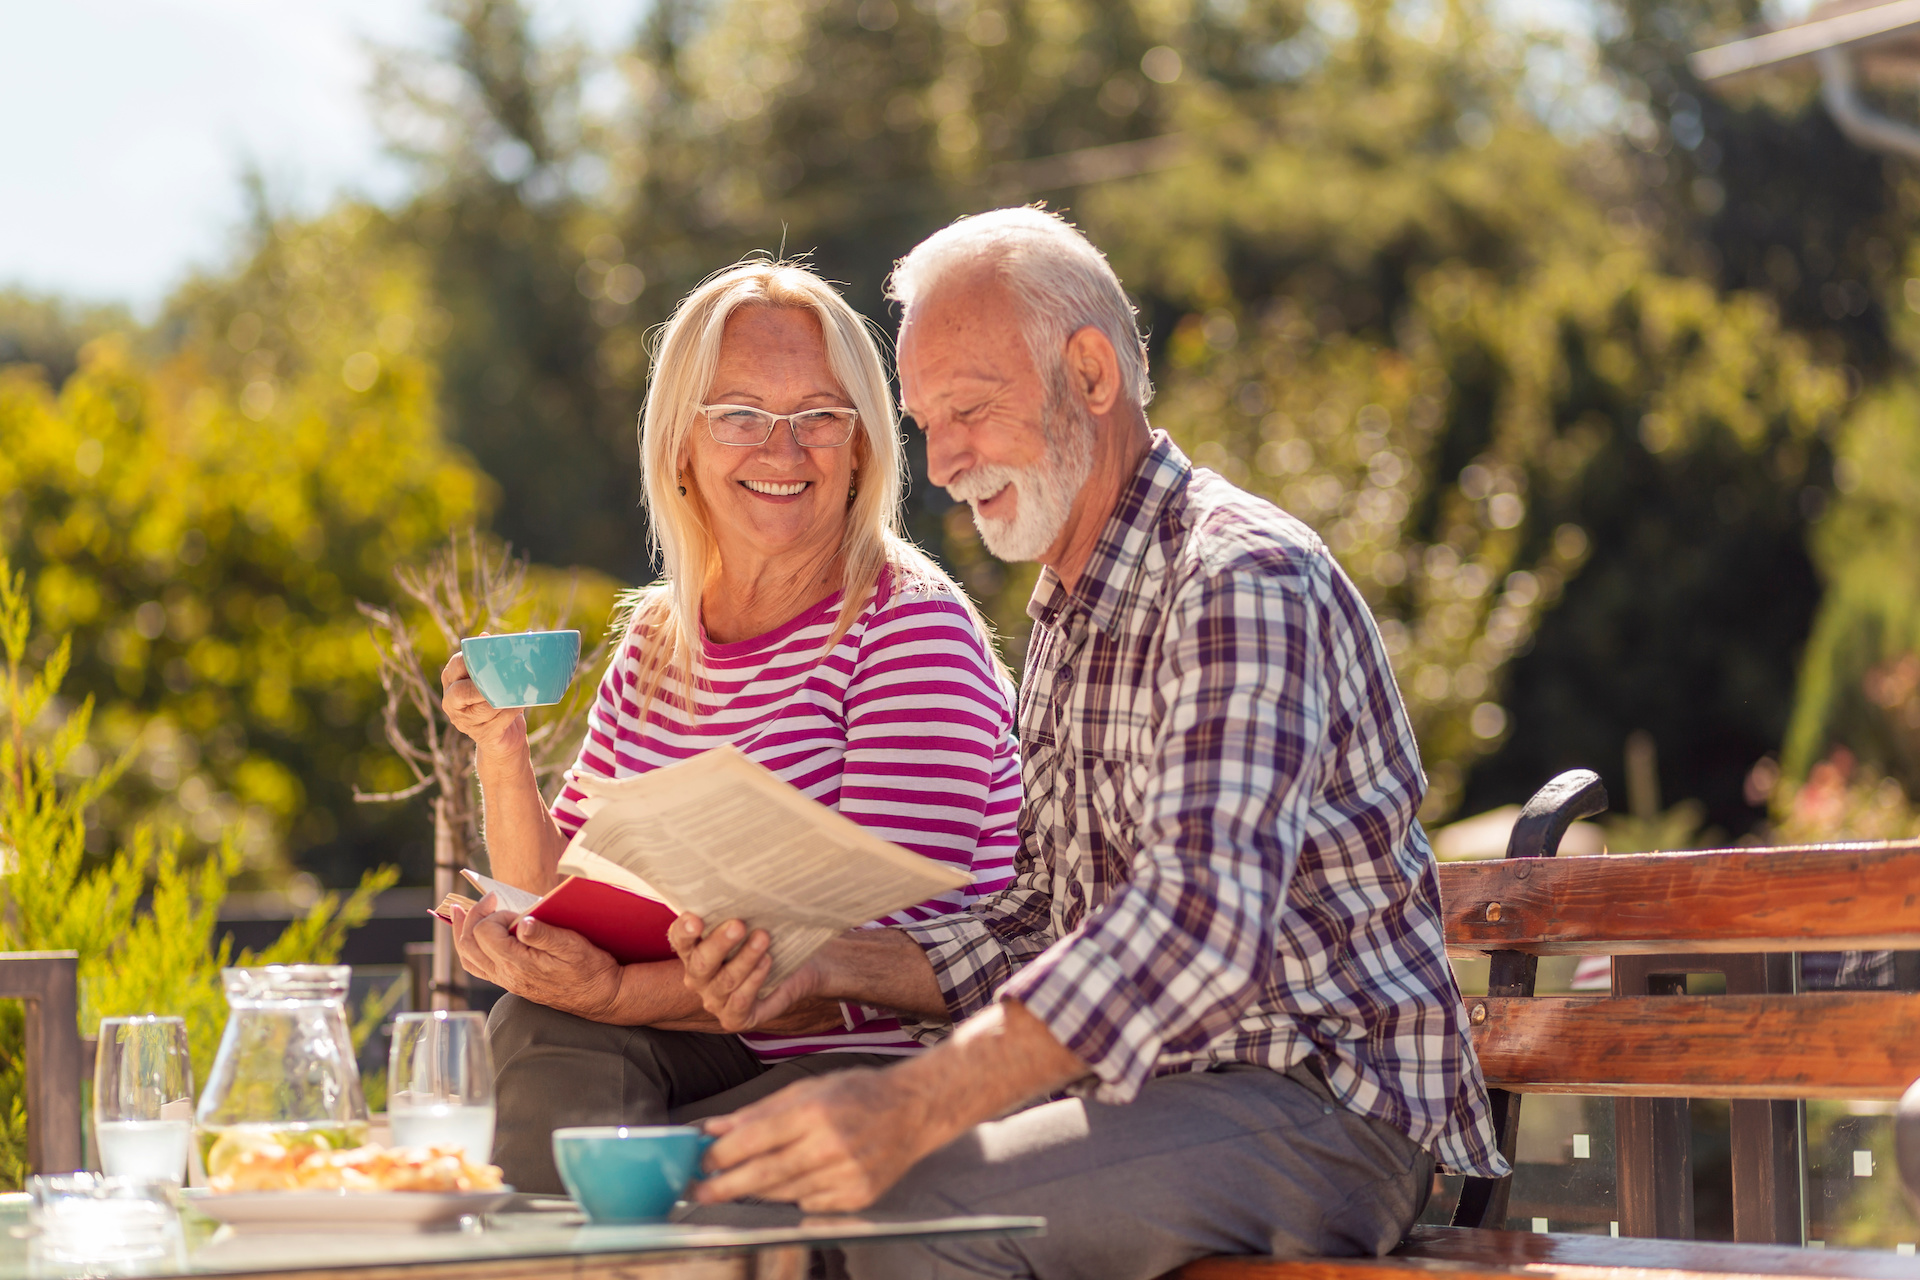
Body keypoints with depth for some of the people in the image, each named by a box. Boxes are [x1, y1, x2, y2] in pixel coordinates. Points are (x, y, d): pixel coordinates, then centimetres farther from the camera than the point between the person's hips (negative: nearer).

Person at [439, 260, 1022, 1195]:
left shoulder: (914, 631, -9)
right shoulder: (658, 643, 11)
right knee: (536, 1025, -23)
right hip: (721, 1060, 6)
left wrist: (620, 993, -24)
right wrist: (502, 756, -5)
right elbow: (563, 900, 13)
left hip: (887, 1072, -6)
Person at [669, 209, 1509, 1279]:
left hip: (1326, 1106, -9)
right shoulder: (1072, 617, 17)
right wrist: (830, 964, 1)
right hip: (1143, 1080, 9)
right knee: (755, 1179, -5)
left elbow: (1202, 920, -31)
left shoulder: (1246, 579, -16)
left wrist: (915, 1106, -41)